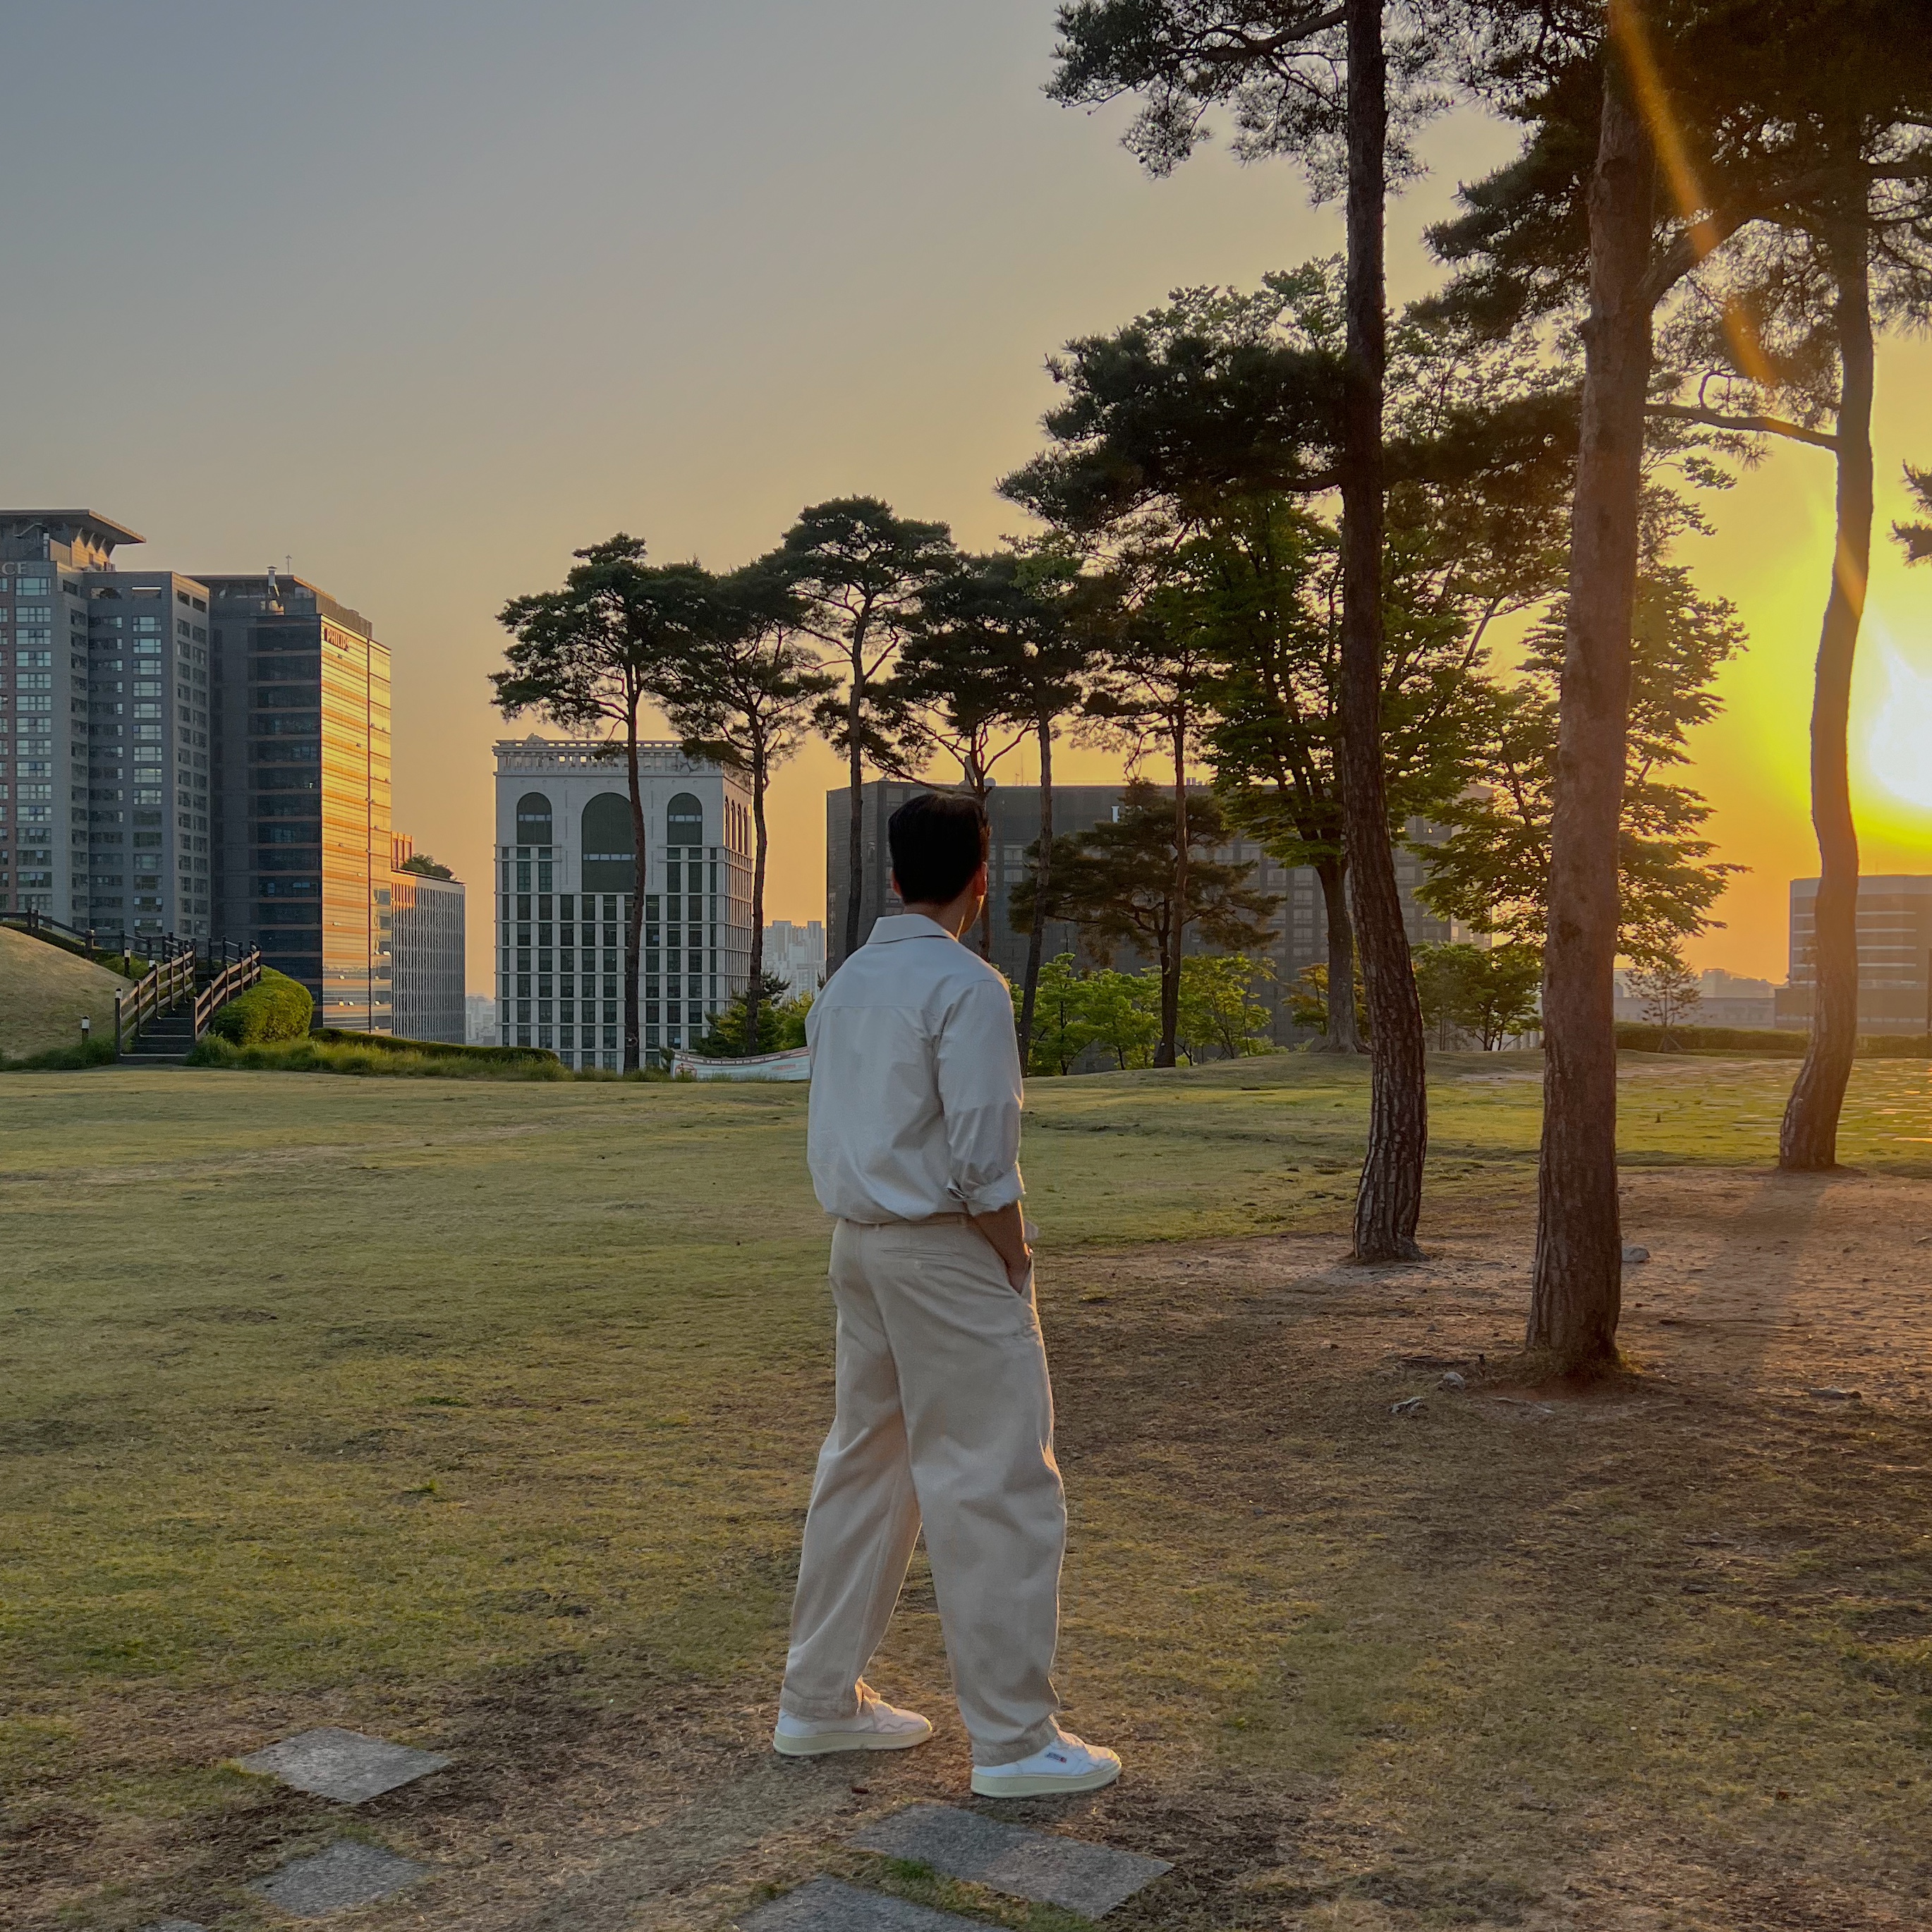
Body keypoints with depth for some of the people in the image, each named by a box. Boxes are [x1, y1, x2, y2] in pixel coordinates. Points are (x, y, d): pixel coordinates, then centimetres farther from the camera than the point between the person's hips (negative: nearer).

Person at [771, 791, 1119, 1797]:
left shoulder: (845, 984, 10)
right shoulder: (966, 986, -15)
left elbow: (831, 1138, 13)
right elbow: (982, 1159, -20)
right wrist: (1017, 1263, -7)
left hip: (858, 1243, 9)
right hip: (944, 1251, -9)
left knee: (863, 1465, 17)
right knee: (998, 1487, 0)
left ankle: (819, 1699, 27)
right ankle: (1014, 1738, 7)